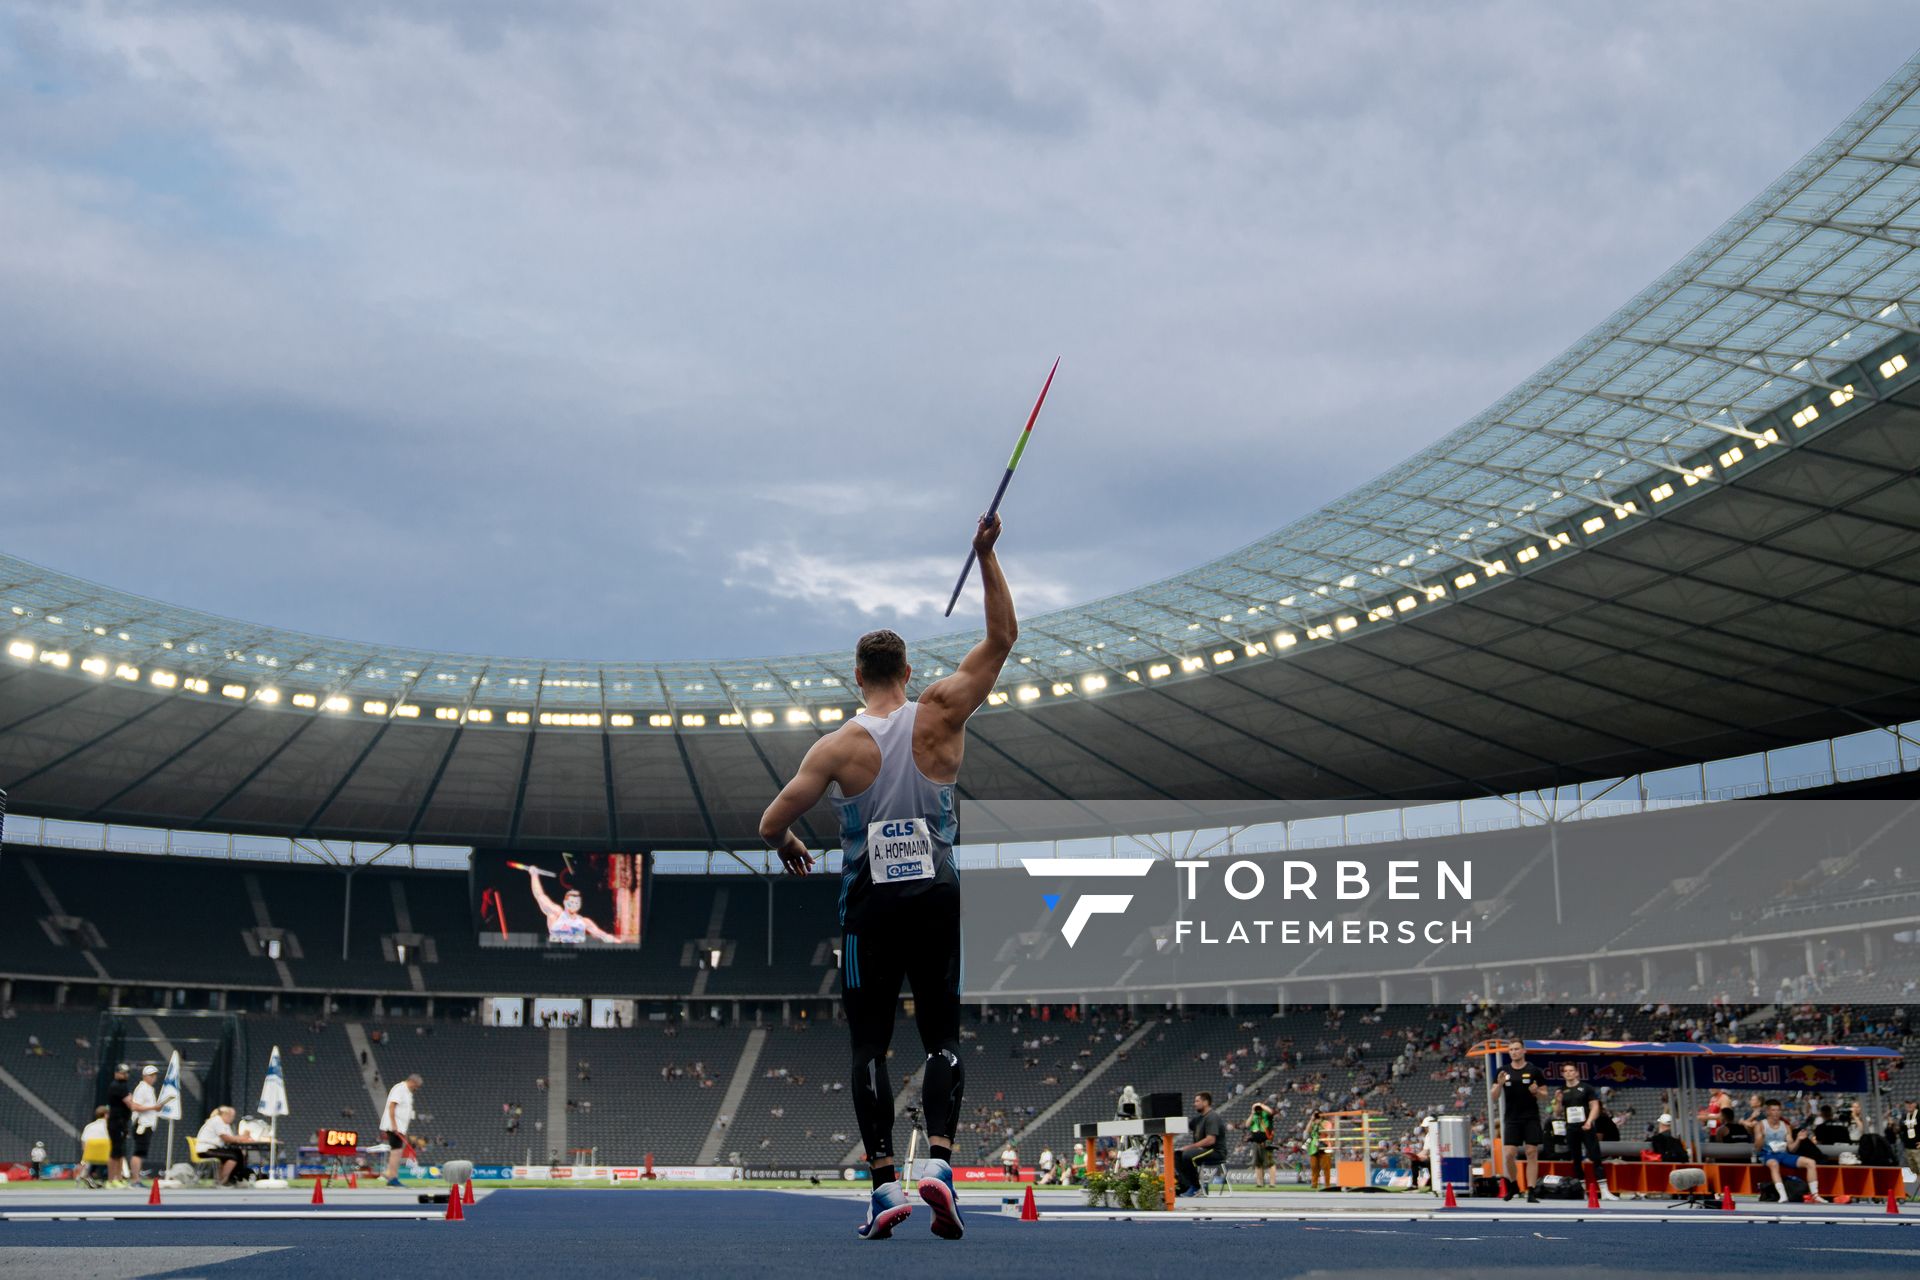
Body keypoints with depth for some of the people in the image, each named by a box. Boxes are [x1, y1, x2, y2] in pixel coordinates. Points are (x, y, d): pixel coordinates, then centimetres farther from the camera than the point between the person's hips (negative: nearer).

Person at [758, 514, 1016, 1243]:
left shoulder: (839, 746, -5)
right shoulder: (938, 716, -3)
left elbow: (773, 823, -7)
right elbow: (1001, 640, 2)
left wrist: (788, 848, 17)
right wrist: (987, 557, -2)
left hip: (870, 901, -1)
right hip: (937, 894, 1)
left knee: (869, 1045, 5)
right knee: (942, 1037, 7)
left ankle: (885, 1185, -2)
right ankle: (939, 1159, -13)